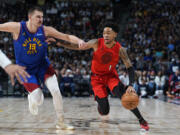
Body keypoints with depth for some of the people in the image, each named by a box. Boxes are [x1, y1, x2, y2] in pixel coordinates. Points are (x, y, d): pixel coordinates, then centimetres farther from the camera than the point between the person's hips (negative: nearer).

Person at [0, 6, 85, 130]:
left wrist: (78, 40, -31)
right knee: (38, 101, -11)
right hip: (26, 69, -2)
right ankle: (32, 97, 31)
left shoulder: (45, 30, -13)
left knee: (56, 90, -15)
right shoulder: (18, 28, -18)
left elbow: (67, 37, -12)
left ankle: (61, 123, 1)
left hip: (43, 65, 2)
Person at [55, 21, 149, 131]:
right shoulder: (96, 43, -20)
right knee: (104, 111, -12)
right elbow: (77, 47, -12)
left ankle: (141, 120, -15)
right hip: (97, 77, 0)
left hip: (111, 75, 0)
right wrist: (59, 43, -22)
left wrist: (131, 85, -32)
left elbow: (130, 68, -17)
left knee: (124, 95, -28)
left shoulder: (120, 49, -19)